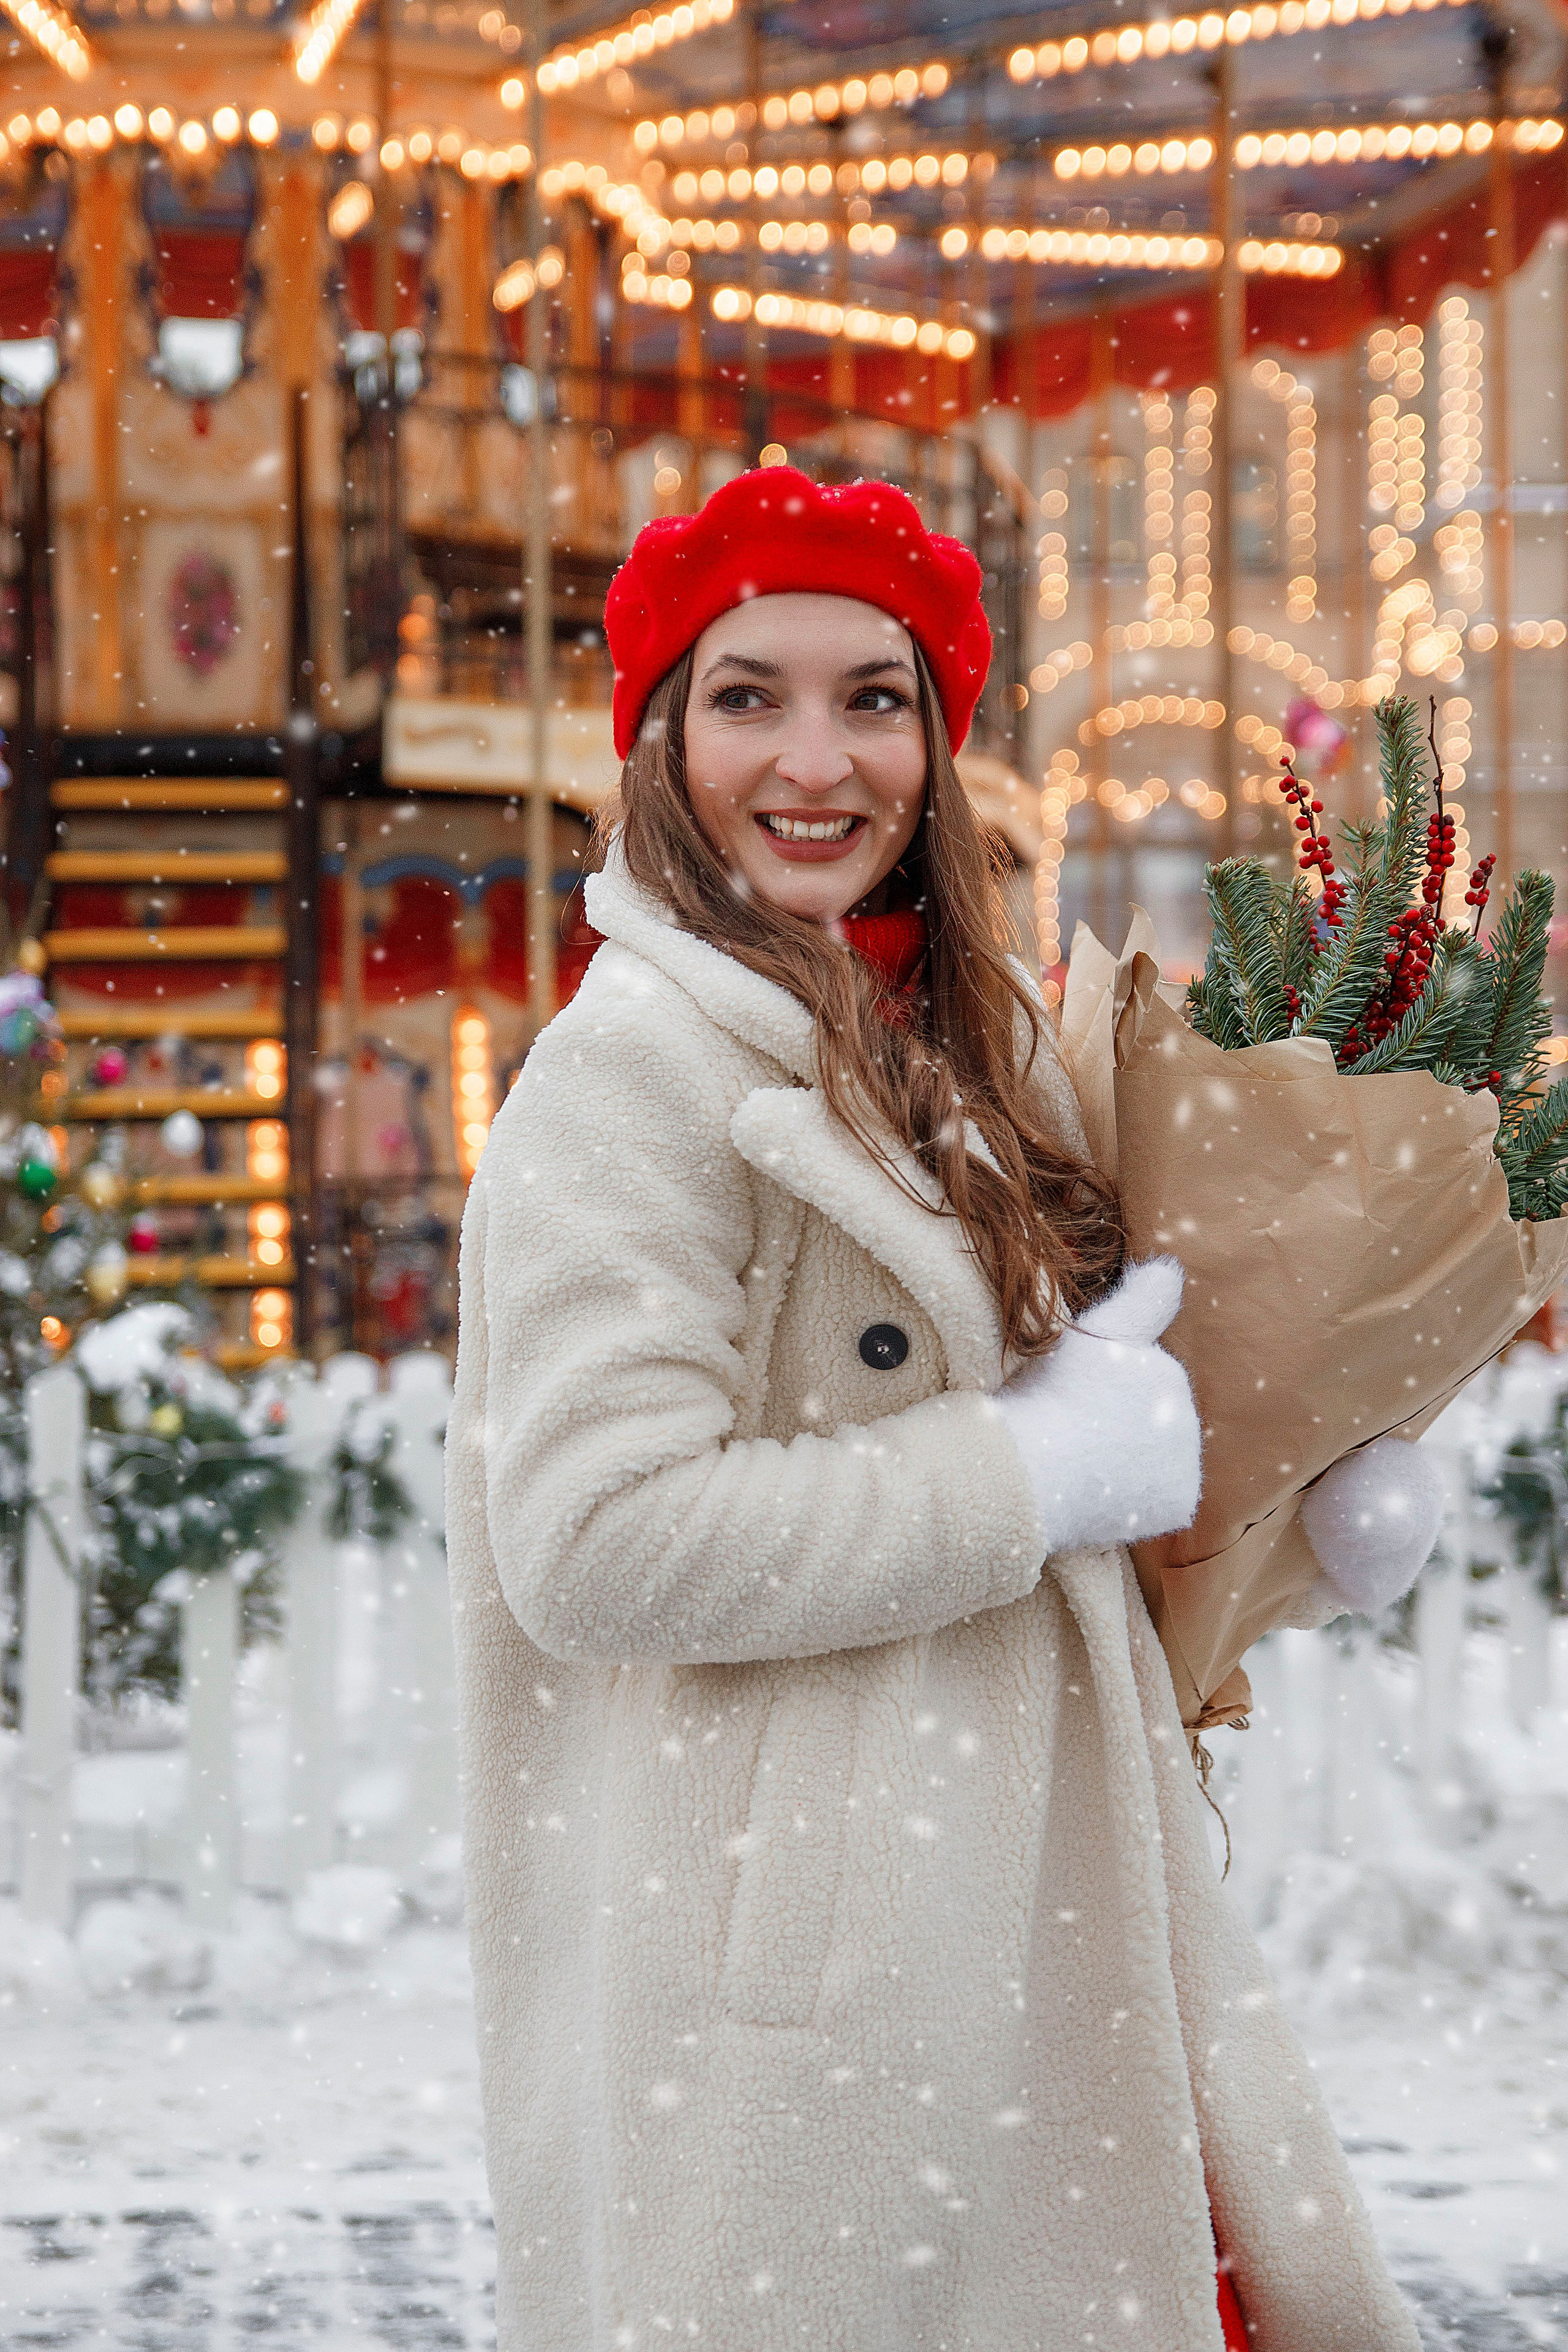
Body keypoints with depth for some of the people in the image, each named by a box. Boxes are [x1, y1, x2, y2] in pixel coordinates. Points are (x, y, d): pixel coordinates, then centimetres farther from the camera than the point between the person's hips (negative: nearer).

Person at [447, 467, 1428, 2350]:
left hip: (1016, 1912, 8)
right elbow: (595, 1545, -22)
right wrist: (1039, 1479, -16)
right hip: (791, 1968, -8)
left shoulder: (949, 1046, 14)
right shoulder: (641, 1065, -13)